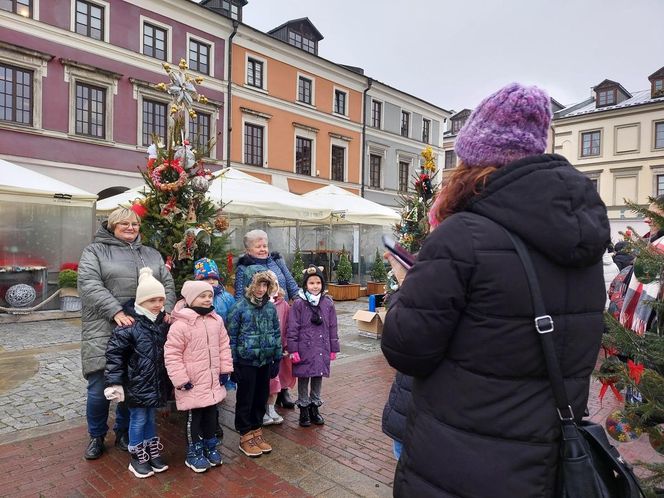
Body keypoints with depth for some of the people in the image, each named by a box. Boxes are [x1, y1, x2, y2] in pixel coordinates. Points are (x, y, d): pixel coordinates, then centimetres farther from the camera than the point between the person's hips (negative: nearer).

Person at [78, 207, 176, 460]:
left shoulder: (152, 255, 16)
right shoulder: (95, 251, 3)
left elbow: (168, 284, 12)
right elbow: (90, 285, -11)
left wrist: (166, 309, -7)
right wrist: (116, 311, -21)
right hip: (104, 332, -3)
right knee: (100, 389, 3)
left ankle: (124, 432, 32)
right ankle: (96, 436, 27)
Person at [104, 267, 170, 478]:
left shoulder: (163, 323, 3)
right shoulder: (129, 325, -18)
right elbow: (114, 353, -17)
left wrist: (170, 379, 17)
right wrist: (114, 382, -18)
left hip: (157, 382, 6)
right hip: (136, 383, -5)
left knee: (151, 417, 20)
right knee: (138, 419, 8)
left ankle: (153, 452, 35)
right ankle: (137, 458, 26)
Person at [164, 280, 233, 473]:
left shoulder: (216, 320, 1)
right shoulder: (181, 324, -18)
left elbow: (224, 345, 8)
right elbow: (172, 354, -16)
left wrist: (225, 369, 5)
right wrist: (180, 379, -15)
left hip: (213, 381, 6)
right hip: (193, 384, -5)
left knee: (211, 415, 19)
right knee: (194, 418, 9)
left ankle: (210, 447, 37)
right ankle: (194, 453, 26)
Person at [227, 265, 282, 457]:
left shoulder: (271, 307, 1)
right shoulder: (239, 308, -13)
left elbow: (277, 333, 8)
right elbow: (231, 337, -9)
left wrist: (277, 359, 8)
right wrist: (233, 363, -9)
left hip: (265, 361, 4)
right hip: (246, 362, -4)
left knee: (261, 398, 15)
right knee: (245, 399, 8)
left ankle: (257, 431, 33)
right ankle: (246, 437, 24)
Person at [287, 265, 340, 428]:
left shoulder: (328, 303, 1)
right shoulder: (299, 303, -8)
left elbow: (332, 328, 7)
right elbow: (292, 328, -7)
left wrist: (333, 348, 8)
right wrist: (293, 350, -10)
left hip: (322, 349, 3)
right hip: (304, 349, -3)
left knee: (318, 378, 13)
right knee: (303, 379, 8)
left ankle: (314, 408, 30)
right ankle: (303, 410, 24)